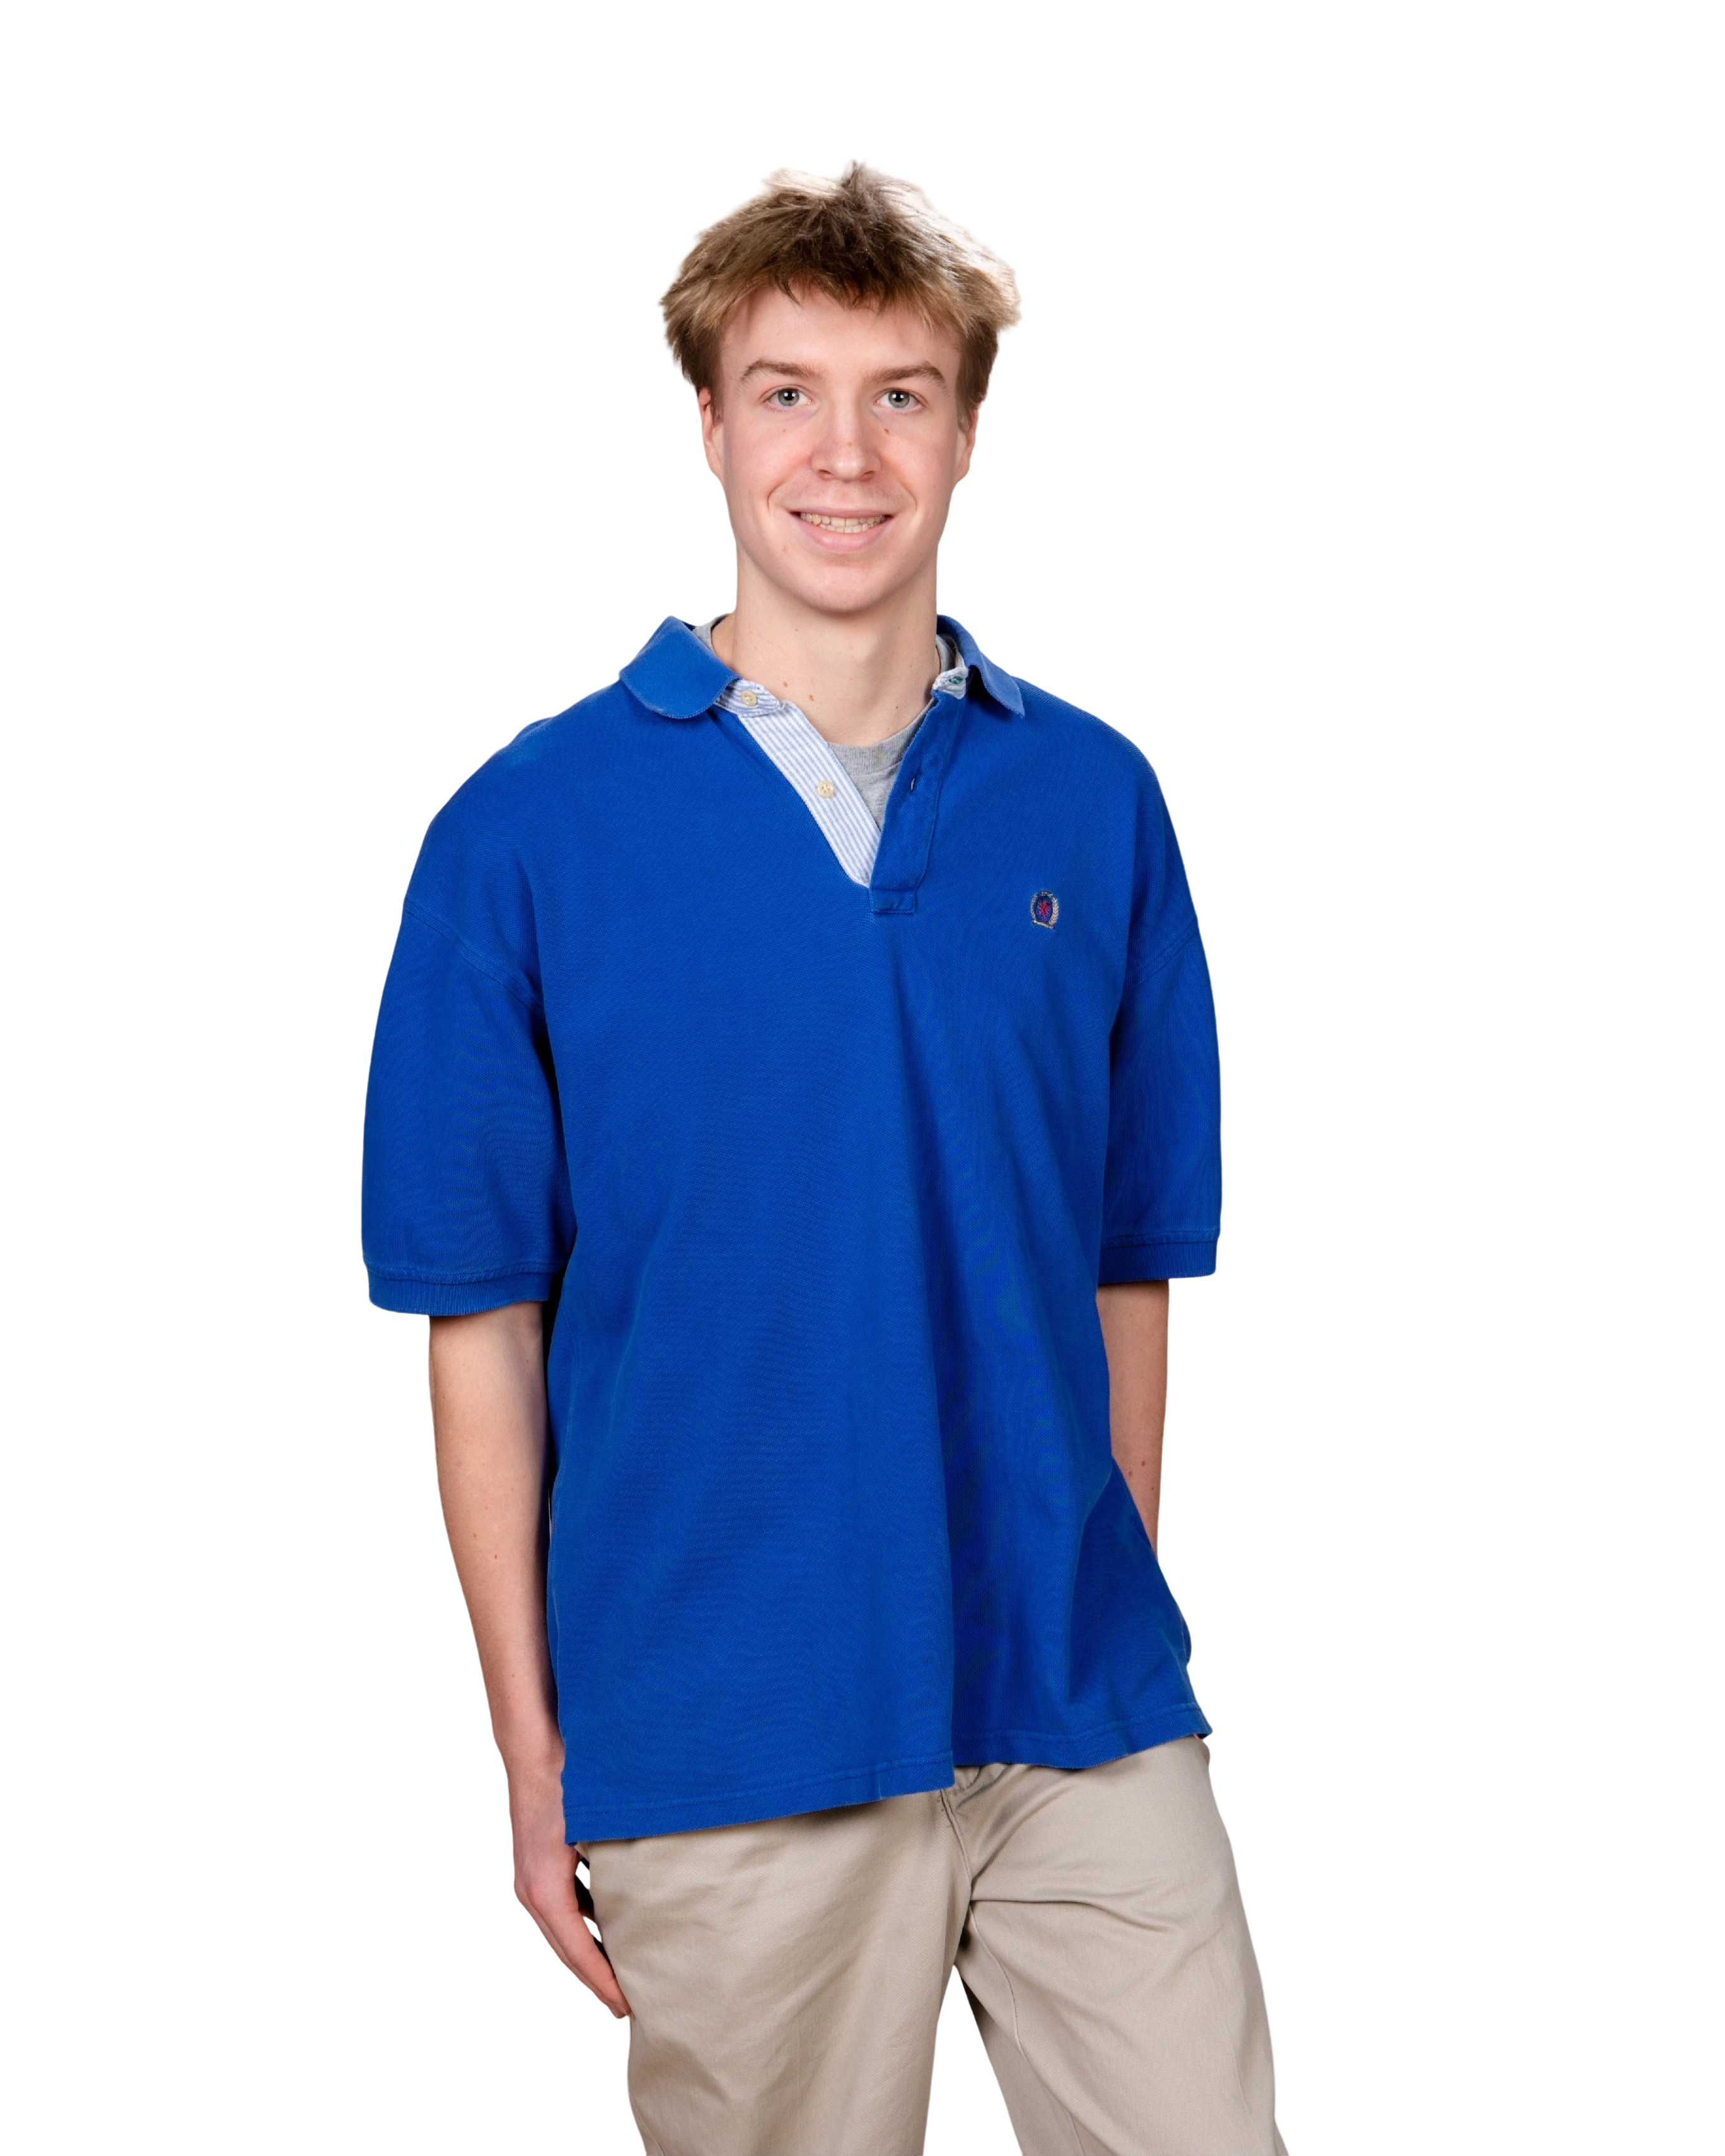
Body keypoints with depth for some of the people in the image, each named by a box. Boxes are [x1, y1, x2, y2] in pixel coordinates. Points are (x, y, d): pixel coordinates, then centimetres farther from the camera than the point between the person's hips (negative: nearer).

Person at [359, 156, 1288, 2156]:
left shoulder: (1093, 801, 4)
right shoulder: (529, 830, -3)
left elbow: (1129, 1270, 10)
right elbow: (481, 1332, -2)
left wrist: (1120, 1643, 10)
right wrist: (534, 1760, -2)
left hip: (1078, 1712, 2)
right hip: (724, 1744, -2)